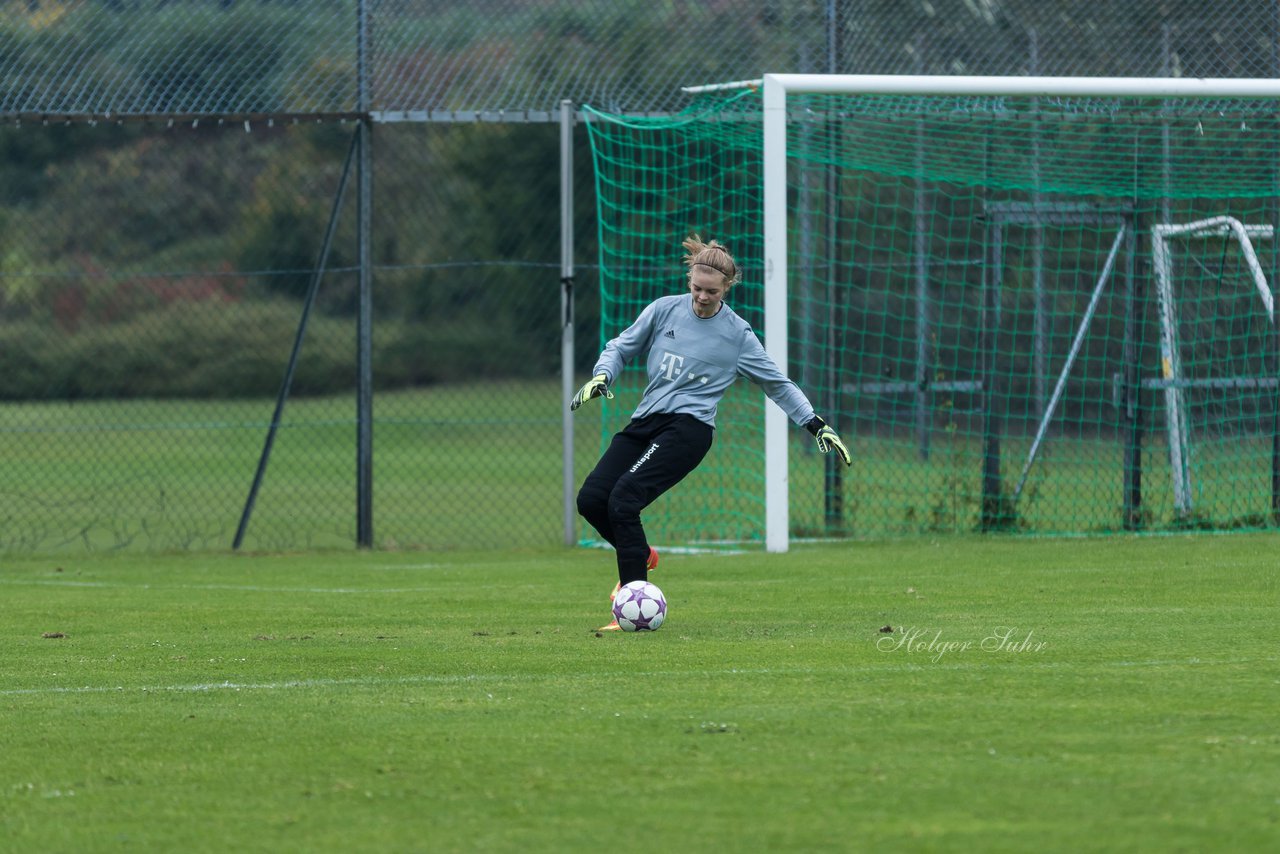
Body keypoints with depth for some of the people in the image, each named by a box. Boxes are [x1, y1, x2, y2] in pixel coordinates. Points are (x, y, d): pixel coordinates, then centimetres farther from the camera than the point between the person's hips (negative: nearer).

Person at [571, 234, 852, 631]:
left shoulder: (737, 334, 1)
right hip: (646, 420, 5)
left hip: (689, 427, -5)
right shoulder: (664, 310, 6)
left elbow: (778, 384, 10)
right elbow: (621, 347, 16)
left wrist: (817, 425, 7)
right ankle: (640, 556, 21)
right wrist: (601, 377, -4)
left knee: (624, 497, -24)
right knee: (591, 499, -10)